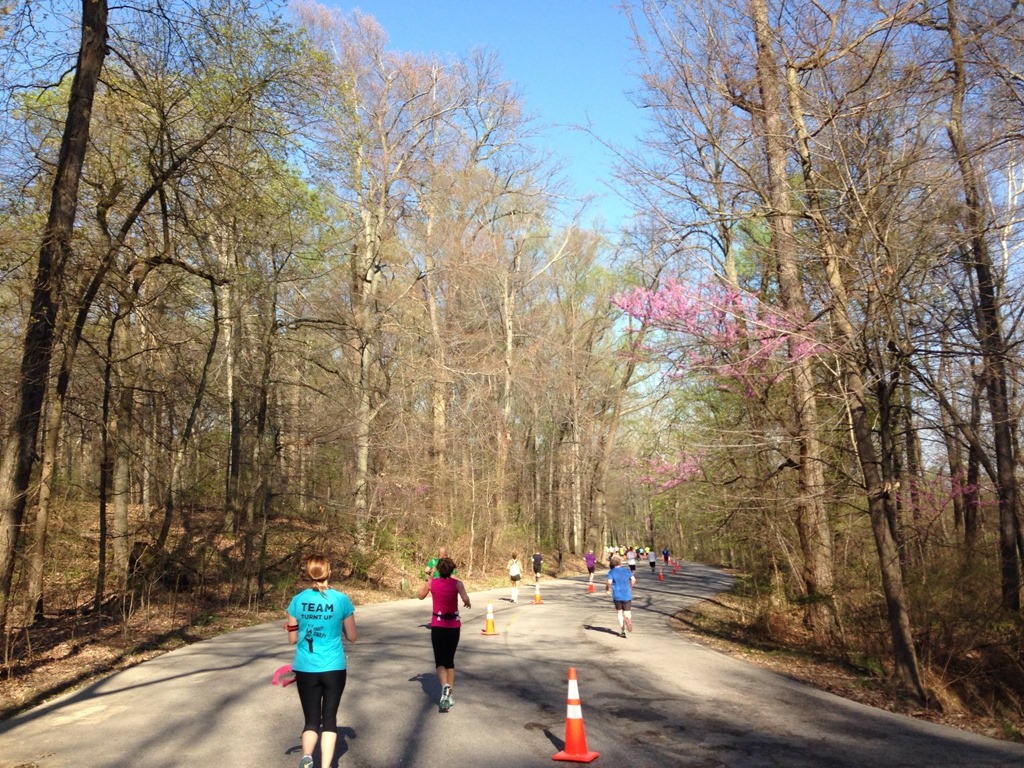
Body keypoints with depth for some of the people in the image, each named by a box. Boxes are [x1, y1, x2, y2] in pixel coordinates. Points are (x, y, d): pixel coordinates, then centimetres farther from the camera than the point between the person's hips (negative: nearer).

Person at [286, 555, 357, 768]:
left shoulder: (297, 601, -4)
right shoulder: (341, 600, -8)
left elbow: (292, 639, 3)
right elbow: (352, 637, 1)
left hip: (305, 669, 1)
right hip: (334, 669, -1)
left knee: (311, 720, 10)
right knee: (329, 719, 11)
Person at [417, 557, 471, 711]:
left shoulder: (431, 582, -4)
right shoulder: (457, 583, -9)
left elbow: (421, 596, 13)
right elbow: (465, 599, -24)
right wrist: (467, 604, -2)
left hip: (437, 625, 0)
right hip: (453, 625, 1)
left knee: (440, 661, 3)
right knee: (450, 660, 17)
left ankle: (445, 686, -26)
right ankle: (449, 694, 18)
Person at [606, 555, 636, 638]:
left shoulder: (611, 572, 0)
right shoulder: (627, 571, 8)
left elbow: (609, 582, -15)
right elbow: (633, 579, -2)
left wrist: (607, 588, 5)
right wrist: (630, 587, 14)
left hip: (617, 596, -1)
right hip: (627, 595, 1)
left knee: (619, 612, 16)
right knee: (627, 613, 4)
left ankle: (622, 631, 11)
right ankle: (627, 618, -33)